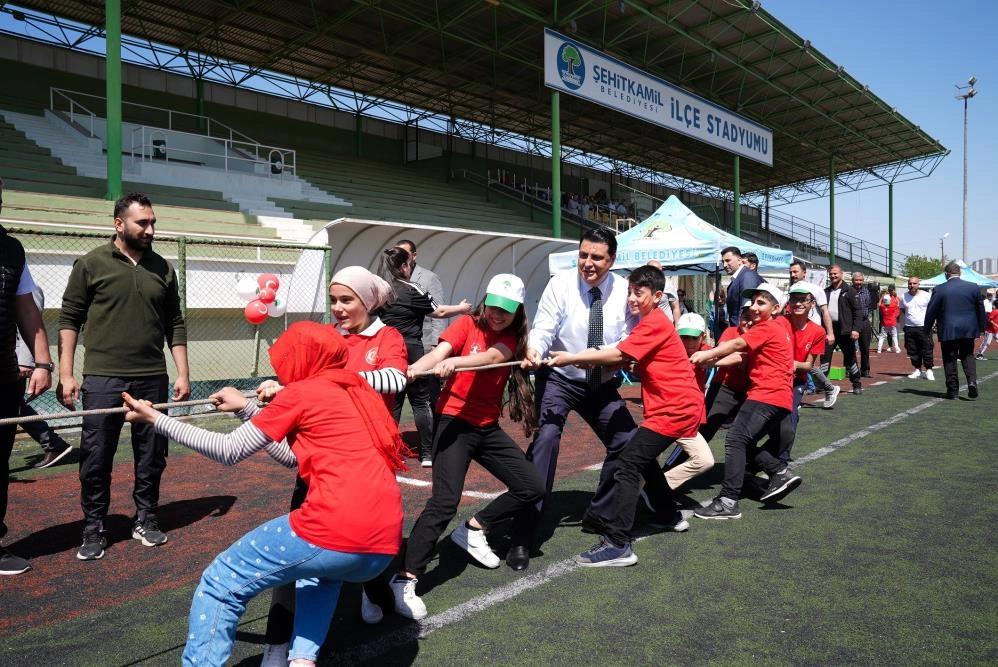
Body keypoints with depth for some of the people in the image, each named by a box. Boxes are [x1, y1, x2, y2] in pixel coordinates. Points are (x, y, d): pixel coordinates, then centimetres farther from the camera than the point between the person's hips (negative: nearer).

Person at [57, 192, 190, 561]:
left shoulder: (163, 269, 10)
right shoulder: (91, 264, 1)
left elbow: (175, 325, 12)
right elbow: (69, 320, 0)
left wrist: (183, 373, 6)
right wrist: (65, 374, -6)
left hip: (152, 379, 3)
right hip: (103, 379, -3)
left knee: (152, 456, 9)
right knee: (96, 458, 3)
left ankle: (145, 519, 25)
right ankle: (93, 529, 17)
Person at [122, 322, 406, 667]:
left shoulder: (301, 392, 3)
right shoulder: (359, 391, 22)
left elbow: (228, 451, 8)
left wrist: (155, 418, 15)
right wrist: (246, 408, 33)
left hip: (333, 533, -7)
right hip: (385, 547, 7)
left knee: (220, 586, 13)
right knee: (322, 572, 39)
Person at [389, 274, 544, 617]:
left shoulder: (511, 337, 5)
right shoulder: (466, 324, -4)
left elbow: (493, 356, -18)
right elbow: (439, 352, -23)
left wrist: (455, 362, -39)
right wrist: (415, 369, -46)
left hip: (488, 428, 6)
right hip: (454, 421, -6)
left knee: (532, 488, 6)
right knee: (445, 501, -20)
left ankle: (473, 530, 23)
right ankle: (404, 581, -13)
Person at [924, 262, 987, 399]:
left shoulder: (939, 290, -8)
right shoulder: (974, 287, 0)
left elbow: (931, 312, -4)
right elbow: (980, 309, 8)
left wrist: (927, 329, 7)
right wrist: (981, 326, 20)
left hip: (948, 331, -2)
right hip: (968, 330, 3)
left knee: (950, 360, 6)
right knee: (968, 356, 15)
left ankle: (952, 390, 9)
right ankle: (972, 382, -5)